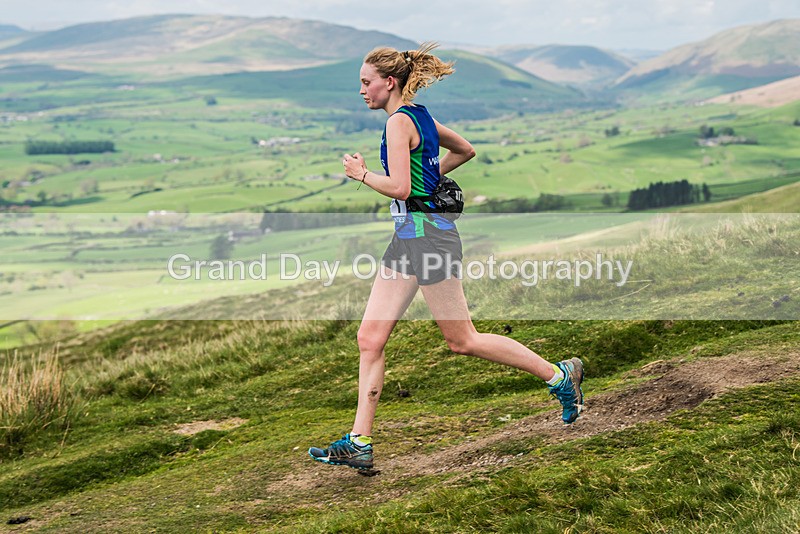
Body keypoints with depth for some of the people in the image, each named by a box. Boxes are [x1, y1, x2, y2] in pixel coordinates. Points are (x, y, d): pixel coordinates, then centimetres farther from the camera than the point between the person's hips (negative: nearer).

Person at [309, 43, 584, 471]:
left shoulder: (398, 122, -14)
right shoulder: (420, 116, 14)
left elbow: (399, 187, -22)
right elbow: (465, 150, 27)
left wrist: (362, 173, -7)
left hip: (426, 234, -10)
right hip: (409, 236, 10)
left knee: (461, 340, 0)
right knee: (370, 338, 4)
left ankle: (559, 375, 13)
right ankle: (359, 442, 5)